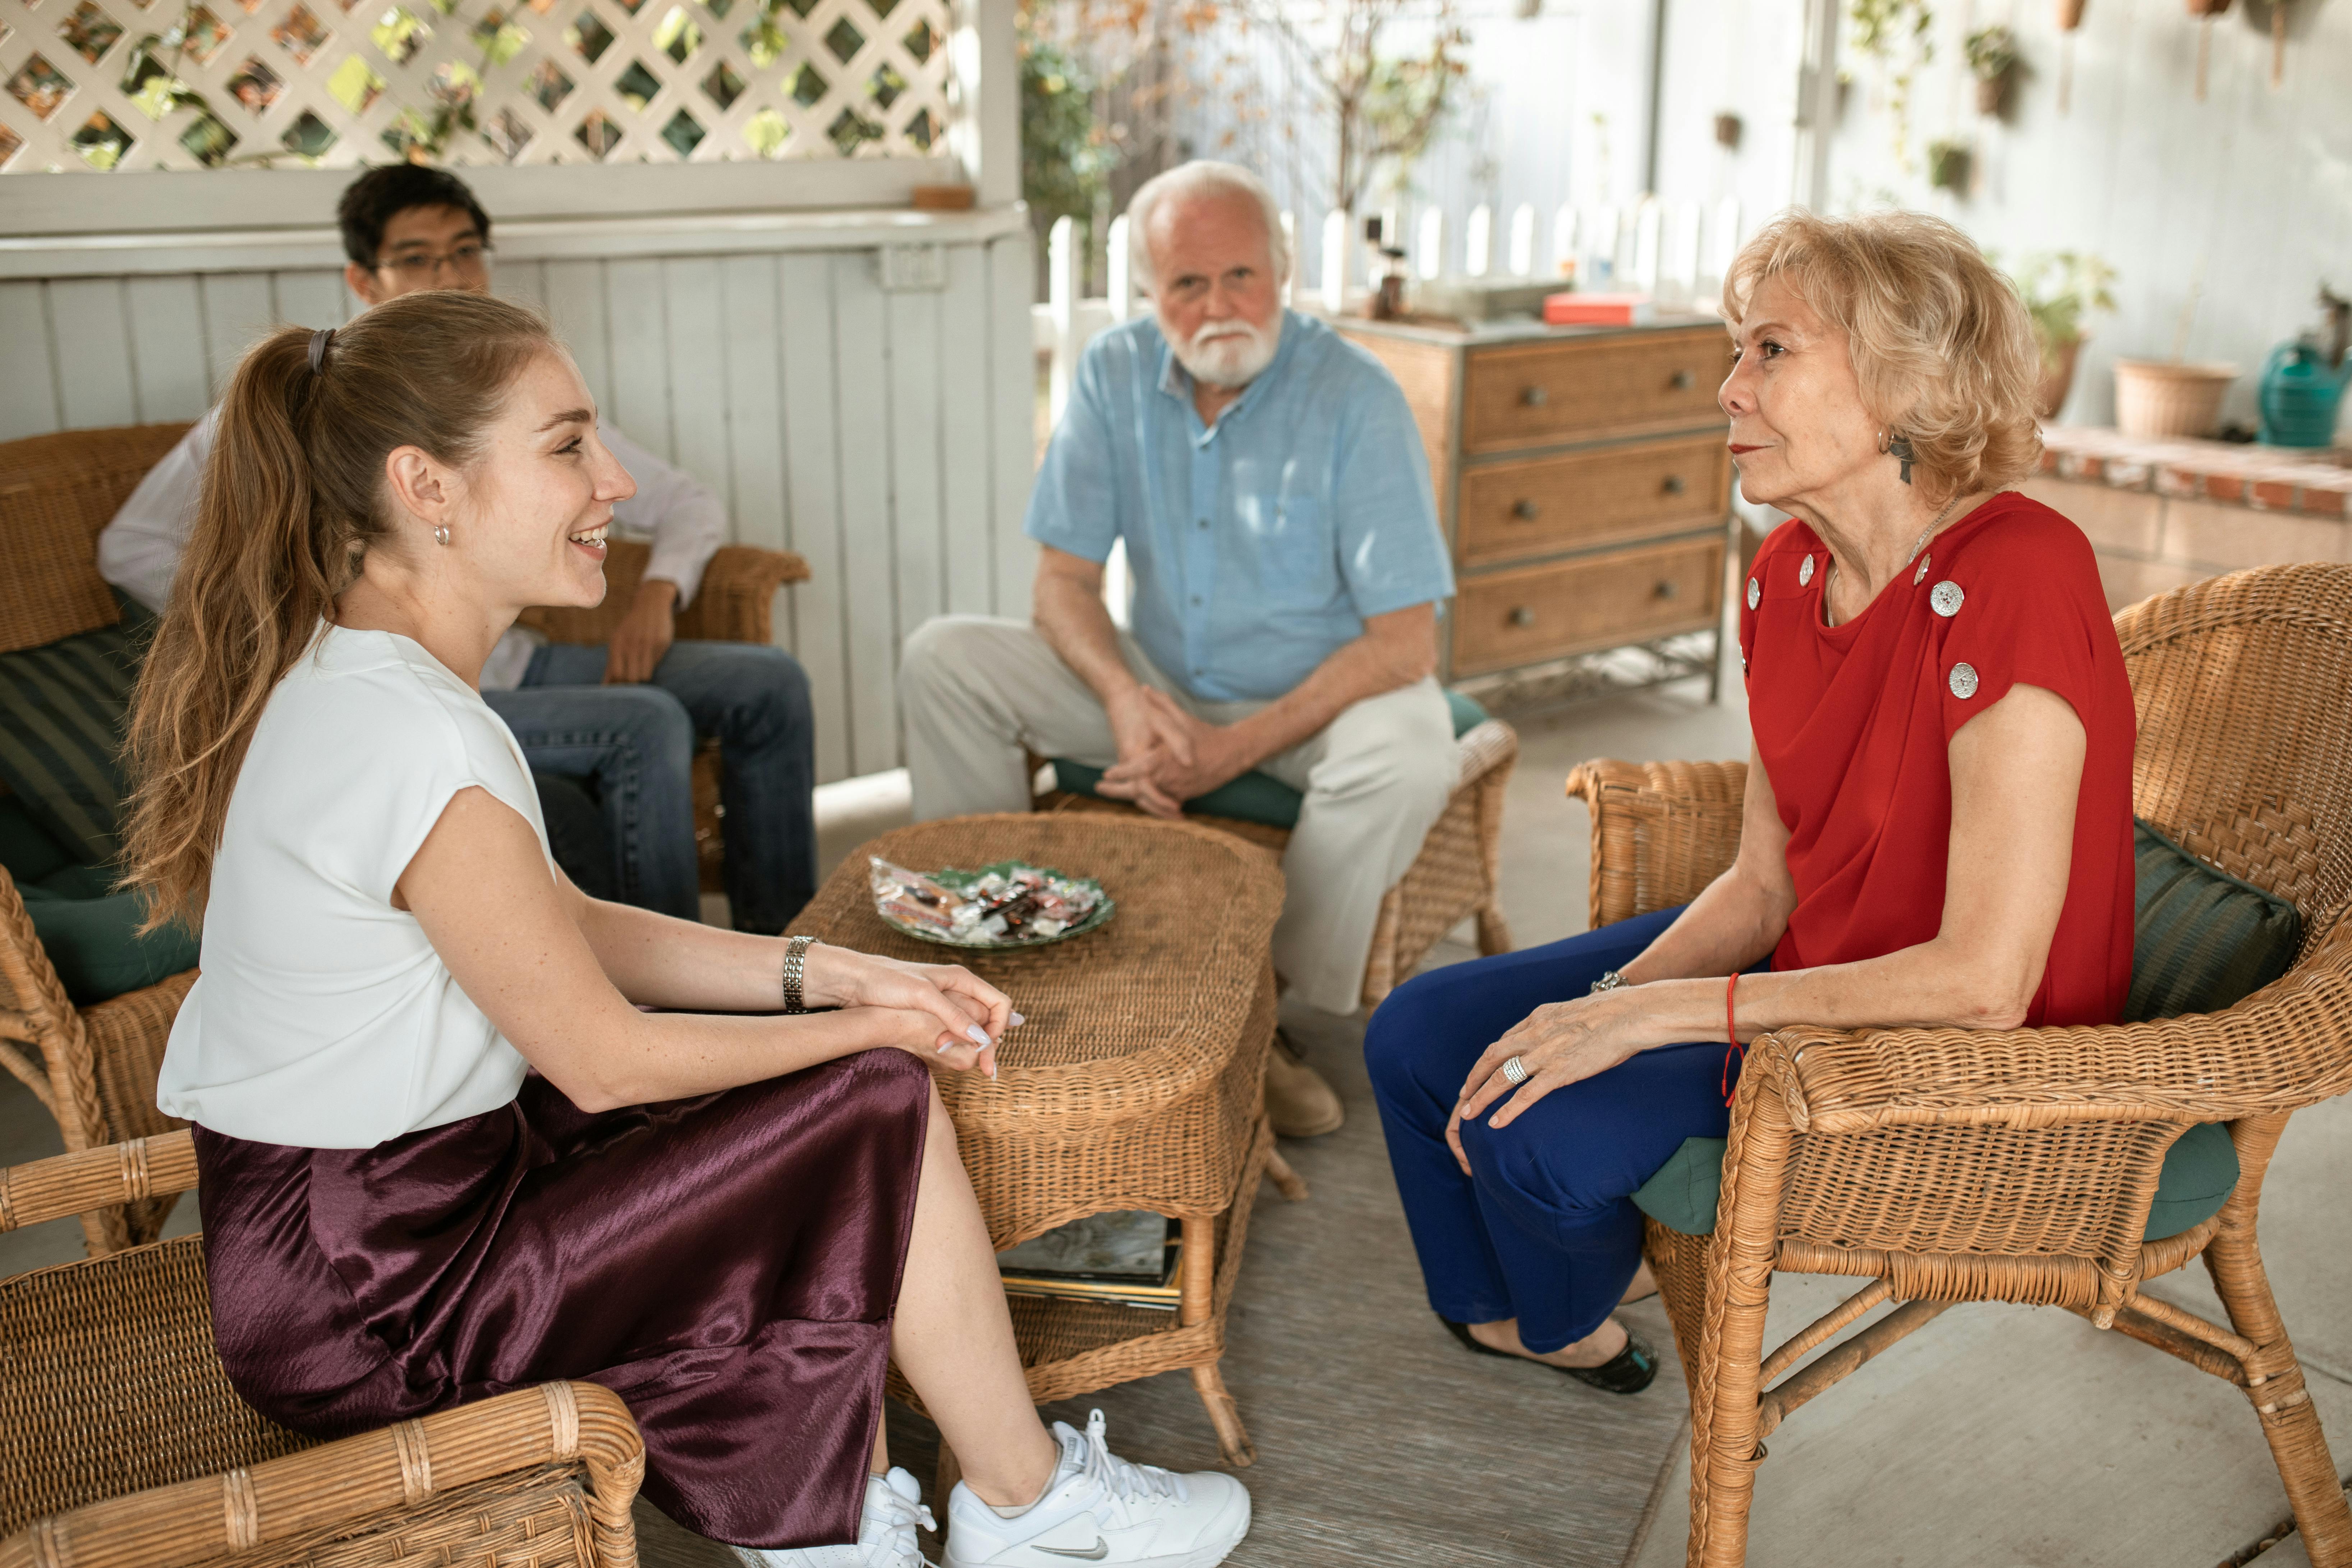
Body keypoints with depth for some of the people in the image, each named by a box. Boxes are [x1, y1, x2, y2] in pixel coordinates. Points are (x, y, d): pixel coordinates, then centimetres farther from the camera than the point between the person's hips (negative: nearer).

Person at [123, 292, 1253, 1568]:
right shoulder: (410, 738, -28)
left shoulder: (333, 671, 4)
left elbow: (572, 927, 8)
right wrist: (869, 1024, -5)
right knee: (882, 1110, -5)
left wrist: (837, 973, 0)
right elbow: (605, 1060, -19)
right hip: (366, 1296, -9)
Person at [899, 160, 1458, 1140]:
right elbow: (1065, 579, -3)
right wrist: (1123, 696, -24)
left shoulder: (1356, 400, -19)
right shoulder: (1113, 376, -6)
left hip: (1318, 691, -3)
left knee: (1408, 755, -37)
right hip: (1162, 679, 4)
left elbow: (1404, 644, -20)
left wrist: (1238, 750, -26)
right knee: (943, 658, -11)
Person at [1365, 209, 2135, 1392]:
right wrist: (1597, 1008, -14)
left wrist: (1655, 1009, -26)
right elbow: (1763, 885, 2)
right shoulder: (1789, 572, -2)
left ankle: (1572, 1311, 16)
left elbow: (1985, 981, -31)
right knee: (1419, 1038, 2)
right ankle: (1504, 1311, 31)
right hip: (1808, 965, 8)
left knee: (1546, 1132, -23)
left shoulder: (2011, 580, -28)